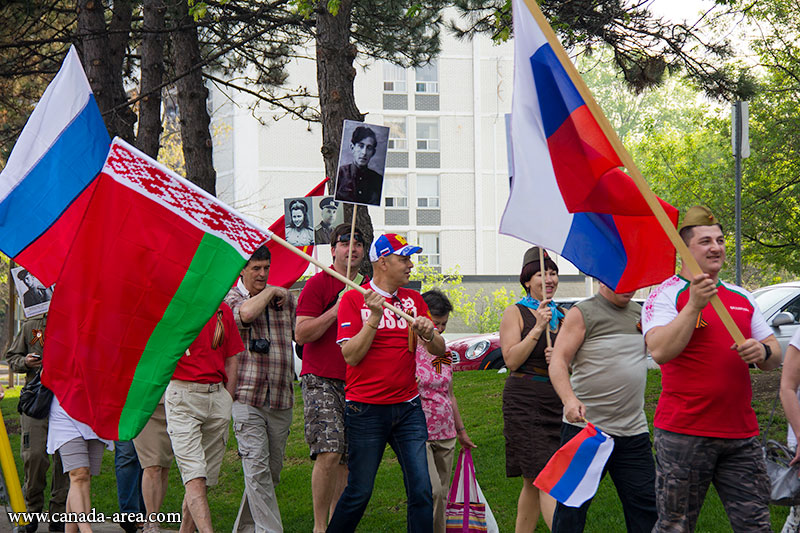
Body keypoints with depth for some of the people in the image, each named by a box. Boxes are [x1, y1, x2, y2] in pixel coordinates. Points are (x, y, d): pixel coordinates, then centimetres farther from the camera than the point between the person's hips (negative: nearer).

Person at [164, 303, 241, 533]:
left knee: (207, 476, 6)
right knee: (194, 474, -14)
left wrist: (228, 399, 10)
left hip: (217, 395, 5)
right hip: (182, 393, -5)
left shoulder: (223, 310, 13)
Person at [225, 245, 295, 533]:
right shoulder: (230, 298, 0)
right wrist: (270, 292, -8)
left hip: (281, 400, 5)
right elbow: (246, 313, -23)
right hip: (247, 399, -5)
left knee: (271, 472, 10)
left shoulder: (285, 297, 15)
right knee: (257, 470, -13)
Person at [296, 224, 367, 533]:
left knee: (348, 460, 4)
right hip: (321, 381, -6)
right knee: (329, 453, -17)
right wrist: (336, 311, -15)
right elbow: (301, 334, -8)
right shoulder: (317, 284, 0)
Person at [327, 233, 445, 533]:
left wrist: (428, 333, -14)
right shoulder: (354, 300, -3)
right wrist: (374, 319, -20)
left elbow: (438, 350, 8)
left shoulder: (413, 300, 11)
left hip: (408, 407, 4)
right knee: (359, 493, 2)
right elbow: (351, 356, -11)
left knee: (421, 491, -1)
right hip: (366, 410, -4)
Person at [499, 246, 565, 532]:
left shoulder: (564, 315, 14)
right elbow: (511, 360, -10)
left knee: (534, 481, 8)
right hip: (525, 401, -5)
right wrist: (537, 328, -17)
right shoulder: (515, 313, -1)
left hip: (559, 401, 5)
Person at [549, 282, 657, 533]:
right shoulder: (582, 313, -4)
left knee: (646, 504, 4)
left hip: (634, 432, 5)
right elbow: (558, 362, -10)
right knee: (572, 509, 1)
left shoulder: (639, 313, 14)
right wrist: (569, 400, -28)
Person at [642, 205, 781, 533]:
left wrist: (762, 352, -7)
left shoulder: (741, 298, 16)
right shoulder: (666, 295, -3)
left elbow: (775, 355, 17)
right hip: (683, 432, -5)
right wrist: (694, 305, -24)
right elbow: (660, 352, -19)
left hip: (741, 434, 5)